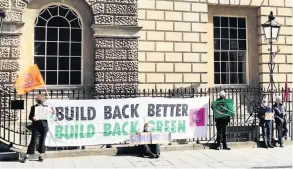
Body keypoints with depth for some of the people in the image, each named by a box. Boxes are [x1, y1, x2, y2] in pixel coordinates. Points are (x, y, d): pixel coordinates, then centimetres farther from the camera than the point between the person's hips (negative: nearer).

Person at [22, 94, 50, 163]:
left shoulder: (46, 107, 7)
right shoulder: (33, 107, 3)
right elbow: (30, 117, 0)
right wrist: (33, 118, -22)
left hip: (44, 126, 2)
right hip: (36, 126, -1)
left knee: (42, 141, 5)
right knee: (33, 141, -4)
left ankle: (41, 156, 17)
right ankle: (26, 156, 3)